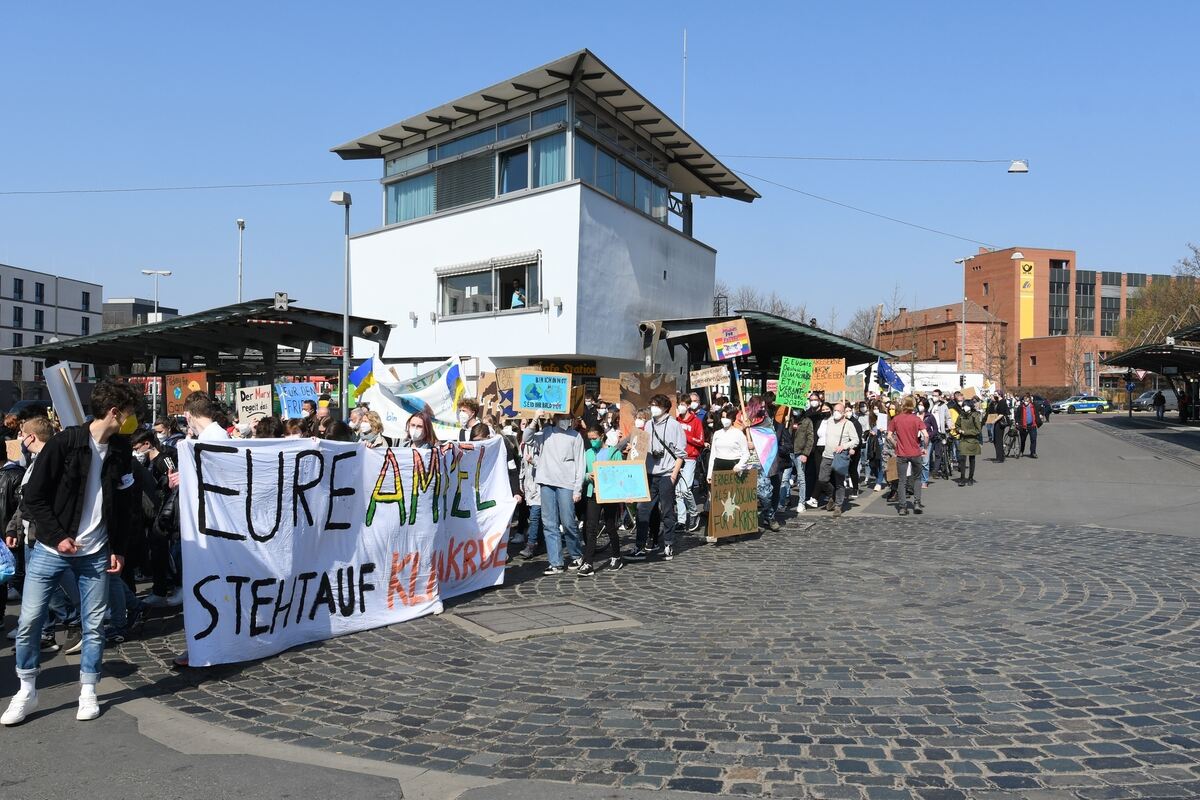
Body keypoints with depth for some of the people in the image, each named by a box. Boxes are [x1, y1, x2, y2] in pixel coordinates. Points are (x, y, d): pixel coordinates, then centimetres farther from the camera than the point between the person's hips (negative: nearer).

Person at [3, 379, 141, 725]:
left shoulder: (121, 450, 2)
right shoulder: (64, 443, -12)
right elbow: (34, 495, -9)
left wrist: (118, 548, 4)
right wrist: (57, 537, -14)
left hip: (96, 554, 3)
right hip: (51, 550, -3)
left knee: (94, 625, 5)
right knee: (29, 622, 1)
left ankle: (88, 692, 19)